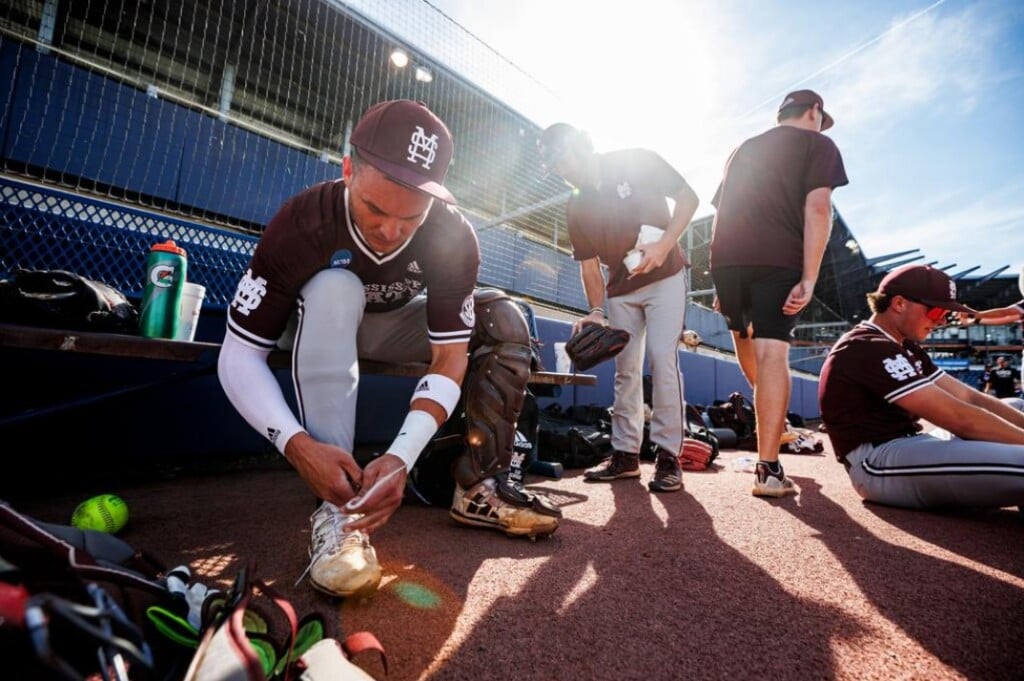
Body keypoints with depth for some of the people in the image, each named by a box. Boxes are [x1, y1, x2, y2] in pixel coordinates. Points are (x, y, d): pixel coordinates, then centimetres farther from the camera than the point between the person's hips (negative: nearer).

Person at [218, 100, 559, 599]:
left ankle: (479, 487, -16)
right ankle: (337, 507, -33)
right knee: (335, 287, -36)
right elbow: (239, 355, -28)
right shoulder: (303, 222, -31)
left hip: (390, 327, 2)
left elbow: (449, 359, -29)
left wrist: (401, 455, -42)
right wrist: (297, 443, -43)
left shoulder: (453, 236, -27)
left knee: (503, 318, -18)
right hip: (318, 323, -1)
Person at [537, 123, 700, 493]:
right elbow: (589, 264, 1)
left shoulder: (638, 162, -7)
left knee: (662, 357, -16)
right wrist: (596, 310, -12)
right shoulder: (577, 209, 1)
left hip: (664, 276, -4)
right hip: (620, 289, 4)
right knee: (626, 369, 4)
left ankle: (668, 455, -8)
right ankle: (625, 453, 12)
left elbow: (688, 197, -7)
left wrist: (665, 243, -22)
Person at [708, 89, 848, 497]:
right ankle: (768, 469, -12)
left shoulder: (743, 149, 30)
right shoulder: (818, 144, 14)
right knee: (772, 353, -10)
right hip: (777, 260, -4)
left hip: (726, 259, 5)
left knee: (744, 336, 25)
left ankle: (772, 424, 42)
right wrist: (809, 278, -9)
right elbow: (817, 210, -3)